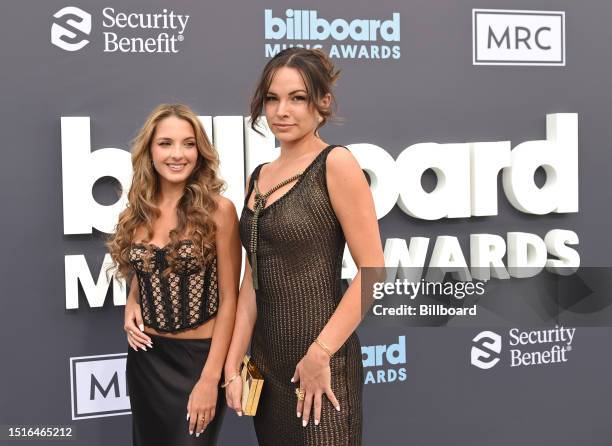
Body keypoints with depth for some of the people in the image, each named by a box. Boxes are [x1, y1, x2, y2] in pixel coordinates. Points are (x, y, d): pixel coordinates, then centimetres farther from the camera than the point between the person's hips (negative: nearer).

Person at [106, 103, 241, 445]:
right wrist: (131, 306, -3)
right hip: (146, 356, 5)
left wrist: (210, 378, -15)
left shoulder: (218, 209, -12)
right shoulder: (139, 212, 2)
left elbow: (229, 298, -11)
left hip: (199, 356, -4)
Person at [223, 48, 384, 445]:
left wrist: (320, 353, -17)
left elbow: (373, 270, -15)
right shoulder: (259, 177, 9)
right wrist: (232, 365, 6)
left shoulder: (336, 164, -10)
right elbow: (253, 280, 10)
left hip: (319, 365, -6)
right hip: (265, 358, 6)